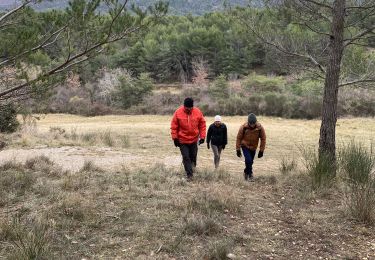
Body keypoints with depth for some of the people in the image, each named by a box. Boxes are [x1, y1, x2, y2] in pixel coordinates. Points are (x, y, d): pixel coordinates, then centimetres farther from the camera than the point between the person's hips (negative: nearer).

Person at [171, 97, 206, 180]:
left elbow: (202, 125, 1)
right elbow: (174, 126, -6)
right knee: (186, 157, -3)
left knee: (193, 156, 14)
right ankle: (189, 174, 3)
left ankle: (193, 166, 39)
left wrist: (202, 136, -3)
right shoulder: (178, 112, -12)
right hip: (182, 140, -2)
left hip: (194, 139, 2)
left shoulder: (198, 112, -7)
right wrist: (175, 138, -7)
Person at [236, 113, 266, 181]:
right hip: (245, 146, -2)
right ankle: (250, 175, -2)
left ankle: (246, 172, 36)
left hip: (253, 147, 2)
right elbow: (239, 138, -11)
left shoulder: (260, 128, -20)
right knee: (248, 160, -18)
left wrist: (261, 151, -8)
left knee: (250, 161, 11)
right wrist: (238, 149, -8)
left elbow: (263, 139, -8)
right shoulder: (243, 127, -23)